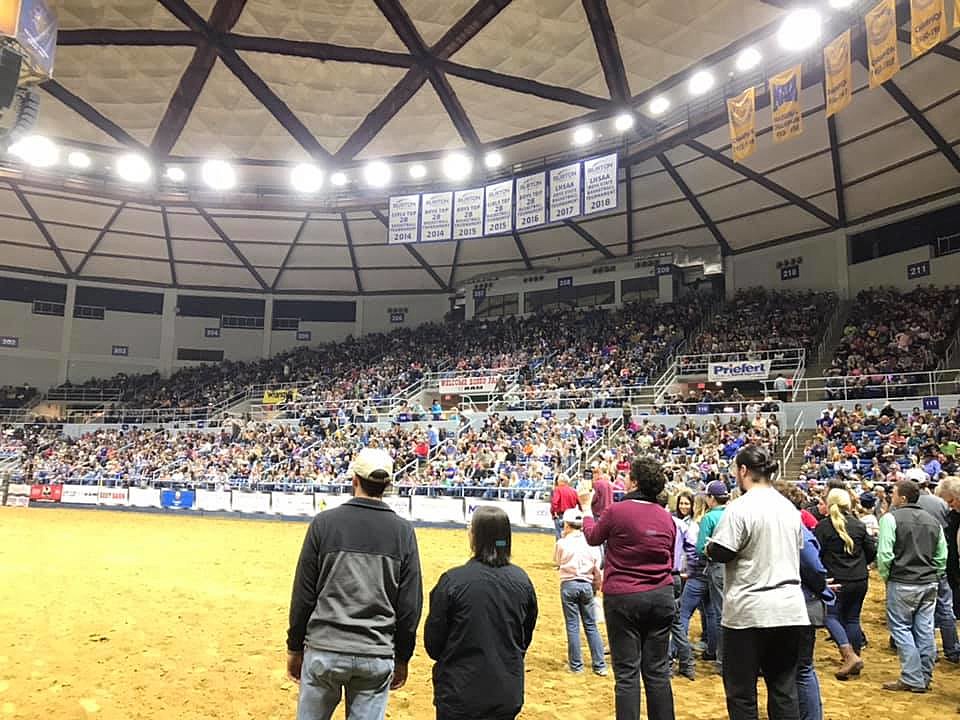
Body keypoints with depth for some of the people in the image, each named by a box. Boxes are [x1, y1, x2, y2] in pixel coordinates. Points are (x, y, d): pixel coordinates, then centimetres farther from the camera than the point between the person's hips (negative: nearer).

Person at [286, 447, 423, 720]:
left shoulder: (324, 522, -5)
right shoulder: (403, 531, -2)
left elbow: (304, 595, -2)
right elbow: (410, 605, 0)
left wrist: (294, 647, 9)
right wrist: (401, 658, 10)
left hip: (324, 650, -1)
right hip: (378, 656, 1)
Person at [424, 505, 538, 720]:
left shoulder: (452, 580, -18)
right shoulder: (522, 580, -5)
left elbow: (432, 642, -7)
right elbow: (525, 638, 8)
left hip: (460, 694, -3)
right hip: (508, 694, 4)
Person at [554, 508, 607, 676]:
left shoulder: (562, 543, -8)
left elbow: (557, 561, 12)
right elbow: (598, 569, 5)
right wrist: (596, 586, 19)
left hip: (569, 585, -3)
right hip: (586, 585, 3)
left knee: (572, 626, 6)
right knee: (591, 626, 10)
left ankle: (576, 665, 12)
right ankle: (600, 665, 11)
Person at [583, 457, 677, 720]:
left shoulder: (617, 511, -11)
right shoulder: (666, 517, 3)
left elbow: (593, 536, 9)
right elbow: (670, 560, 12)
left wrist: (586, 511, 26)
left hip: (623, 598, -4)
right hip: (661, 597, 5)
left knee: (627, 673, 2)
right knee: (658, 672, 12)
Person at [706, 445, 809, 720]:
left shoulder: (740, 508, -14)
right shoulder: (789, 507, 7)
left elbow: (720, 553, -15)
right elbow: (797, 550, 17)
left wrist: (709, 547, 6)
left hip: (749, 611, -6)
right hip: (790, 609, 7)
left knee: (741, 689, 6)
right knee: (784, 687, 15)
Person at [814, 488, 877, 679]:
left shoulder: (823, 526, -9)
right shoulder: (859, 525, 5)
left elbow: (816, 552, -8)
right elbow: (871, 551, 10)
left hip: (837, 580, -5)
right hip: (860, 579, 5)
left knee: (831, 616, 4)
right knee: (852, 618, 13)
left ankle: (850, 656, -12)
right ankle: (854, 661, 18)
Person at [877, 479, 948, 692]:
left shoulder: (891, 518, -10)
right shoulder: (933, 520, 10)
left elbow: (884, 554, -15)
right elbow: (942, 556, 13)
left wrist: (886, 577, 0)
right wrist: (933, 576, 18)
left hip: (902, 583, -6)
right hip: (929, 584, 6)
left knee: (901, 628, 2)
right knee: (925, 630, 10)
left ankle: (913, 679, 2)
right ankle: (925, 678, 18)